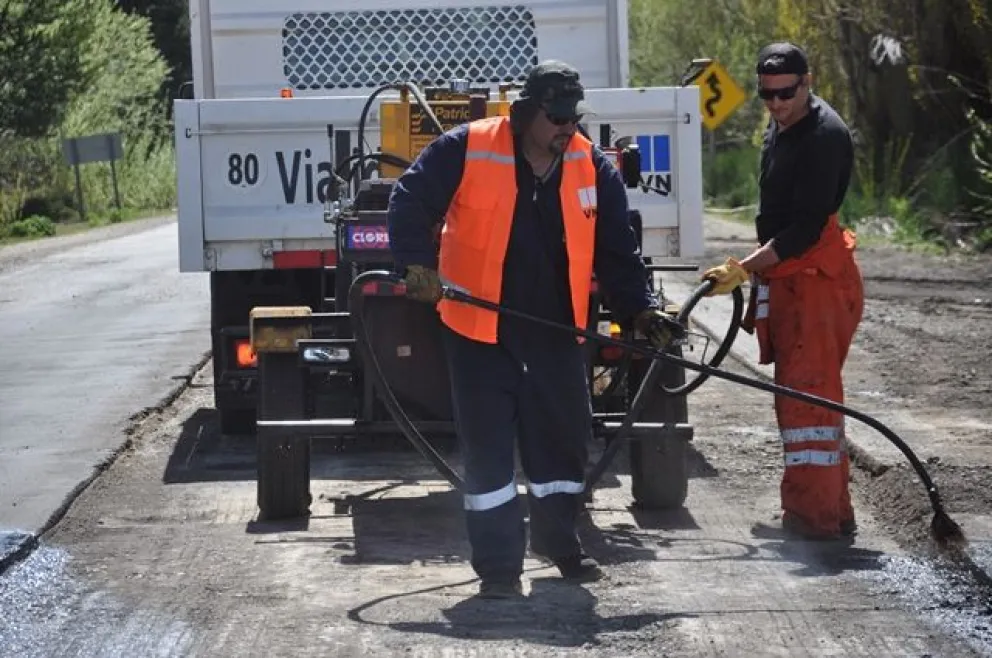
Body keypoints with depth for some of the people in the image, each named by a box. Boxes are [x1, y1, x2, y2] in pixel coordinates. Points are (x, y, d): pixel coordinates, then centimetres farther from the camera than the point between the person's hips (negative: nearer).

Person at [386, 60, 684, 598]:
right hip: (479, 329, -4)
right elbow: (411, 200, -7)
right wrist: (418, 263, -20)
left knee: (564, 437, 14)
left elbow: (616, 250, 6)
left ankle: (556, 538, 35)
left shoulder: (593, 168, 1)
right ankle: (498, 563, 8)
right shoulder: (466, 150, -11)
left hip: (554, 331, 4)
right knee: (488, 446, 0)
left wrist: (640, 310, -4)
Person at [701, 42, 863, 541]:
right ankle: (829, 511, 18)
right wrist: (756, 271, 21)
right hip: (783, 276, 10)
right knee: (796, 393, 12)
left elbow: (807, 227, -22)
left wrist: (748, 267, -24)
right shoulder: (778, 129, 13)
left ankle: (817, 515, -13)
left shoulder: (824, 135, -17)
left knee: (807, 392, -13)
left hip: (817, 278, -10)